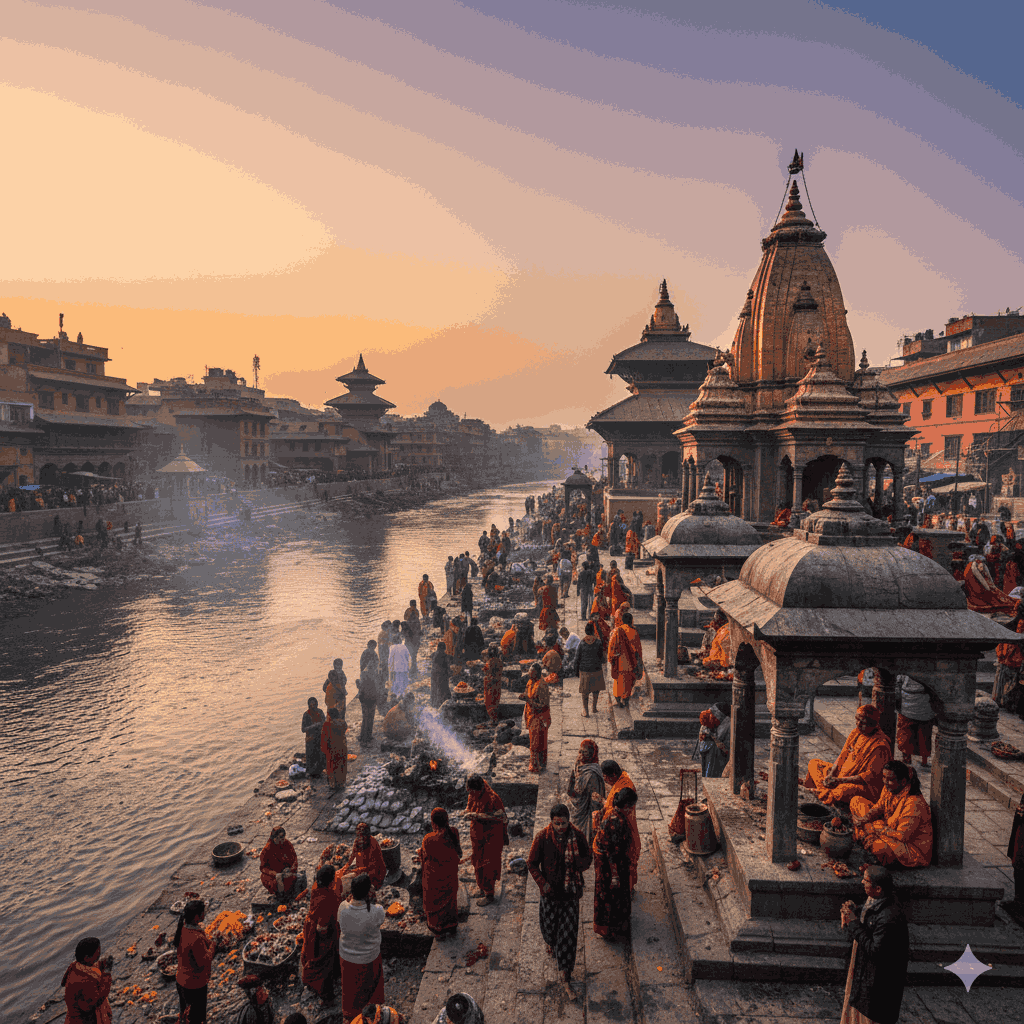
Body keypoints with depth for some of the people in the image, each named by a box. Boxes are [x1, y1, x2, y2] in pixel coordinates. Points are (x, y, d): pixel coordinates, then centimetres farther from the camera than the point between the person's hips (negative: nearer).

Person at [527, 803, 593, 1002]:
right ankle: (550, 942, 55)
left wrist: (579, 863, -21)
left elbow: (588, 857, 0)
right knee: (549, 927, 17)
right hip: (550, 893, 0)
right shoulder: (542, 838, -16)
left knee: (569, 935, 1)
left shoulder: (577, 836, -13)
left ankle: (566, 979, 13)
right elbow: (532, 863, -5)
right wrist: (542, 883, -14)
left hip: (570, 893, 0)